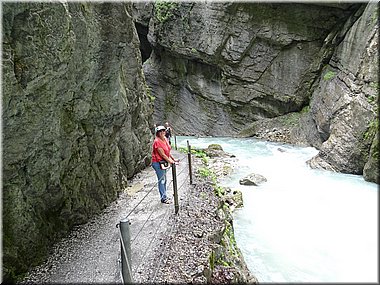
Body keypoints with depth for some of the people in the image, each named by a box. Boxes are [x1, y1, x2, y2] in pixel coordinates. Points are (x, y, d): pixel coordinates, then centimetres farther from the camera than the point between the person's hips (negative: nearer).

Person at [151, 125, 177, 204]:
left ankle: (164, 196, 27)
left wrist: (173, 159, 12)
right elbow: (162, 154, -21)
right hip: (157, 163, -9)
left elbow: (167, 151, 15)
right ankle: (163, 198, 5)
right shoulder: (157, 142, -20)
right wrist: (170, 161, -20)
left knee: (164, 180, 15)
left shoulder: (165, 139, 6)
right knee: (161, 180, -4)